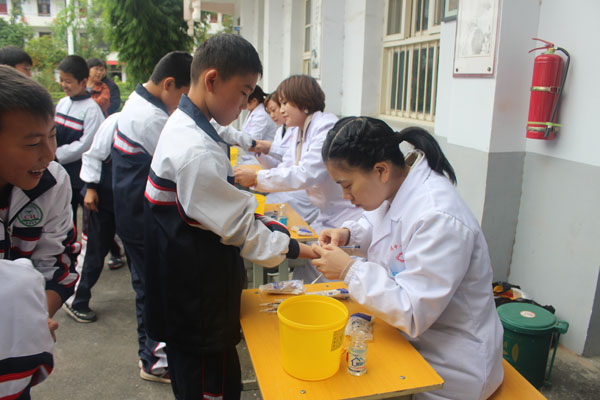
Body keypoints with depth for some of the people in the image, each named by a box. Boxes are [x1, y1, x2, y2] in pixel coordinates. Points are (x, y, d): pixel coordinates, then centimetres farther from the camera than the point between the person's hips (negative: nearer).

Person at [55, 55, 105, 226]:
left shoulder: (92, 109, -15)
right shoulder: (62, 103, 8)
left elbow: (85, 145, -18)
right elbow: (53, 133, 16)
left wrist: (55, 155, -14)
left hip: (81, 174, -7)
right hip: (62, 172, 7)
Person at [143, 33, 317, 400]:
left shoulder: (183, 126, 5)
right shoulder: (197, 152, -28)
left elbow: (224, 208, 10)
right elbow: (239, 227, -22)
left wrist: (269, 224, 3)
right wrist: (302, 250, -14)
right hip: (199, 307, -10)